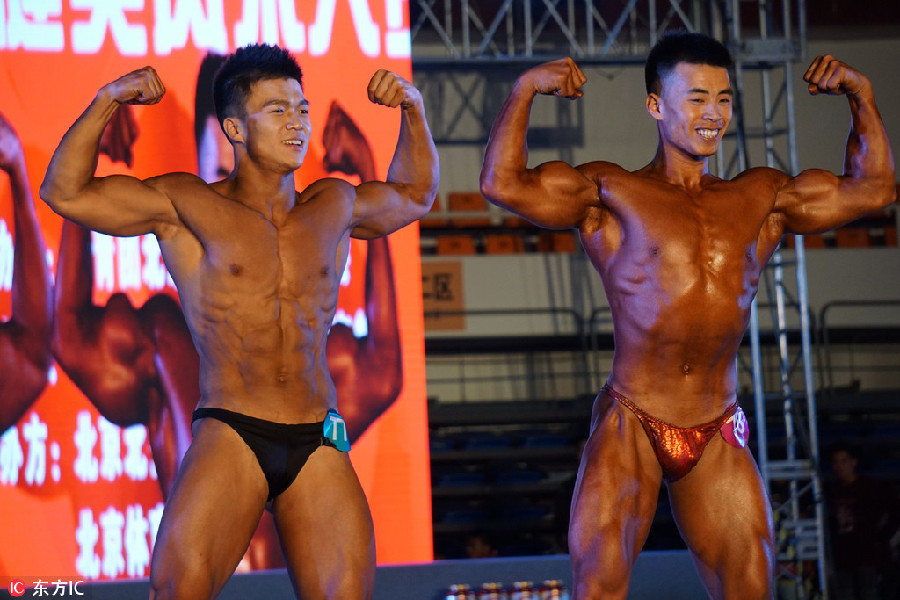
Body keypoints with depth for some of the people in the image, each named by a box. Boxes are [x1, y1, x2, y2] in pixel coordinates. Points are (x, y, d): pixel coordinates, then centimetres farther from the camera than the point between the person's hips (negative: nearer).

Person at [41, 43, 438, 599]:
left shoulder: (333, 207, 16)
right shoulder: (187, 205, 4)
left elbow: (414, 196, 35)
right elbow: (66, 193, -1)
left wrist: (413, 108, 21)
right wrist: (107, 102, -9)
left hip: (319, 446, 4)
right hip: (230, 435, -4)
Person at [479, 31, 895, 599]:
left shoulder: (760, 199, 14)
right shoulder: (611, 193, 2)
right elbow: (504, 184, -9)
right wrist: (525, 89, -9)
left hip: (718, 438, 4)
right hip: (631, 426, -3)